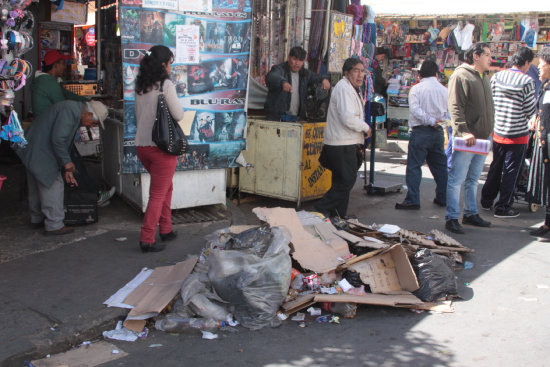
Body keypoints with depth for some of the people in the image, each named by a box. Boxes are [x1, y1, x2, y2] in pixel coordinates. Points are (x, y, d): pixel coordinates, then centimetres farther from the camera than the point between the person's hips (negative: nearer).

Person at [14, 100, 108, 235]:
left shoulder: (75, 113, 12)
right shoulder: (69, 110, -21)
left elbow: (63, 141, 17)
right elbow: (57, 139, -28)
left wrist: (67, 170, 14)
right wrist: (67, 162, -17)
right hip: (40, 152, -11)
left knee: (37, 186, 21)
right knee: (53, 186, -4)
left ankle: (37, 219, 36)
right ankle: (54, 225, 4)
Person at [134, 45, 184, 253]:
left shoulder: (141, 86, 9)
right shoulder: (166, 85, -12)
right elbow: (178, 115, -11)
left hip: (141, 145, 7)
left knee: (166, 187, 23)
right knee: (158, 195, 0)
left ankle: (166, 230, 29)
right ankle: (147, 240, 1)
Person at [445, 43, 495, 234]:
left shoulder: (484, 77, 19)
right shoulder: (460, 75, -9)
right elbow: (455, 107, -18)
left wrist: (489, 132, 18)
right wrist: (464, 131, -26)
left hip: (482, 139, 9)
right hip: (465, 139, -9)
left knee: (473, 180, 16)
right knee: (456, 180, -5)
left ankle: (471, 213, 26)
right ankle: (452, 218, 0)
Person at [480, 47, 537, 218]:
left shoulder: (496, 77, -1)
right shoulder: (527, 82, -13)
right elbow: (530, 111, -9)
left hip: (497, 132, 5)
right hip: (518, 135, -5)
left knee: (495, 168, 19)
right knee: (511, 171, 5)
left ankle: (486, 201, 29)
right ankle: (503, 207, 11)